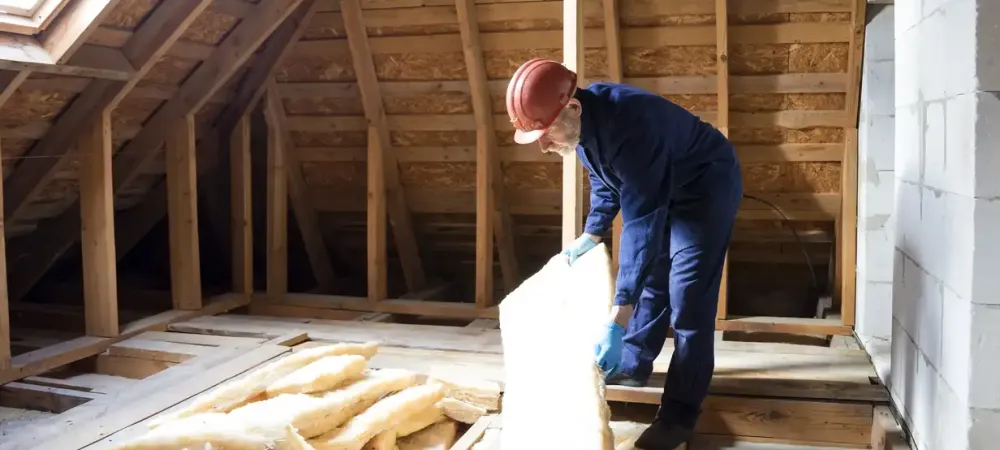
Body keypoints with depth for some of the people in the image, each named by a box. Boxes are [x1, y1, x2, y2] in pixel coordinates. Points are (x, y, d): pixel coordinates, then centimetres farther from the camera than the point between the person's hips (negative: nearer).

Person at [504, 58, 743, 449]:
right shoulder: (583, 121, -12)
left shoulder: (629, 126, -40)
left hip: (706, 189, -9)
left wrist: (617, 321, -45)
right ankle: (633, 366, 34)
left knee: (688, 302, -10)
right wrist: (591, 236, 12)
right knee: (650, 280, 18)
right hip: (663, 192, 9)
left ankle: (680, 414, -2)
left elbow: (641, 223, -43)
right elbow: (605, 181, 10)